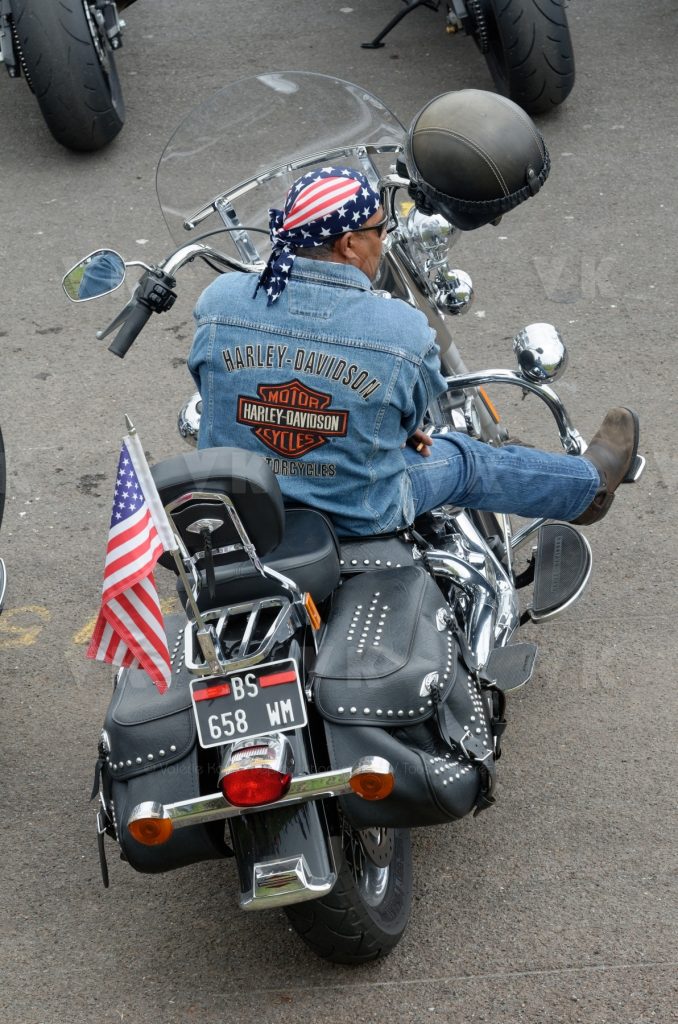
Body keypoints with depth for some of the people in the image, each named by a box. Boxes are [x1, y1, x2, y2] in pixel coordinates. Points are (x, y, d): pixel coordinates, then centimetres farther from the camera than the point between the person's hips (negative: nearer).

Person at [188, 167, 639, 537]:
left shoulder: (220, 300, -16)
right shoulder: (403, 329, -24)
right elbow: (414, 415, -4)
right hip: (355, 519, -3)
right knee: (464, 459, 23)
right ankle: (587, 484, 50)